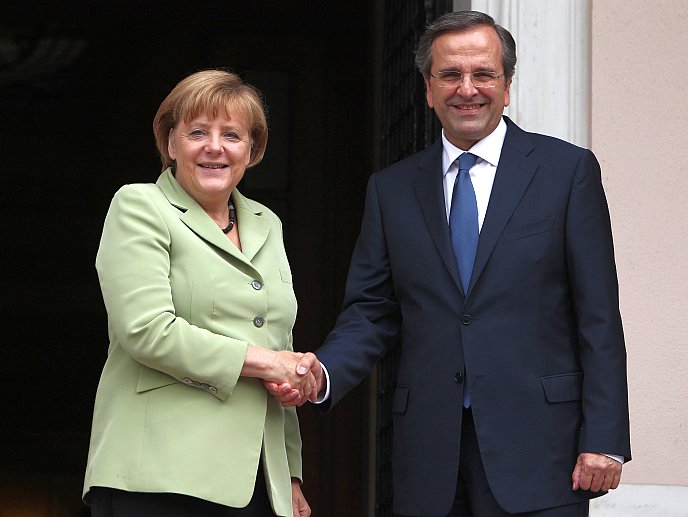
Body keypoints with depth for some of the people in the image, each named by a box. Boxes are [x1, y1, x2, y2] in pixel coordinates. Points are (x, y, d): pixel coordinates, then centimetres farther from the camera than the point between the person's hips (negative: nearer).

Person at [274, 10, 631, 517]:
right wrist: (321, 373, -10)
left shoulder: (568, 169, 3)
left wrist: (603, 438, -8)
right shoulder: (392, 189, 12)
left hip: (536, 446, -3)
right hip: (430, 451, 3)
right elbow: (371, 312, 10)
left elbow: (598, 316, -1)